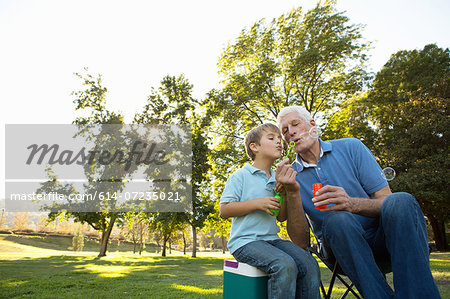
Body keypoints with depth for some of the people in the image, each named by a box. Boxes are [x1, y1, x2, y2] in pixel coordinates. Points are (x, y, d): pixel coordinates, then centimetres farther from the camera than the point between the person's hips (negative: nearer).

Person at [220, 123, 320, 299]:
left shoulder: (276, 179, 15)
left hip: (272, 238, 7)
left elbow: (281, 216, 16)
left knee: (309, 263, -15)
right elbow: (224, 210, -9)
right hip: (245, 241, -6)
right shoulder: (241, 176, -4)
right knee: (284, 265, -29)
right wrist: (257, 203, -16)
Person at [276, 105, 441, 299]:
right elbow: (299, 237, -7)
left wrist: (352, 204, -27)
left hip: (380, 238, 1)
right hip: (340, 245, 0)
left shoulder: (350, 147, 0)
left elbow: (386, 200, -5)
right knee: (336, 219, -33)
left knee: (401, 201, -29)